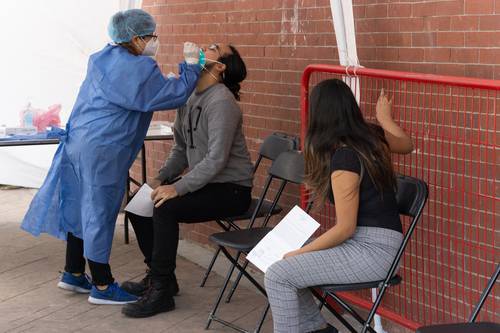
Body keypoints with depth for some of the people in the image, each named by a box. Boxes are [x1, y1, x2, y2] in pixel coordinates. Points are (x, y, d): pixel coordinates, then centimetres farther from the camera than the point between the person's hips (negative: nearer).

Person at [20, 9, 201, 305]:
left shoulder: (103, 59, 12)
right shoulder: (139, 69, -14)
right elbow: (176, 95, -12)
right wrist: (191, 64, 0)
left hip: (79, 143, 9)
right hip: (103, 150, -9)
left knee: (82, 208, 18)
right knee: (100, 213, 0)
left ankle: (74, 273, 31)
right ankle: (102, 287, 11)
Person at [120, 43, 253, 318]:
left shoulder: (221, 102, -19)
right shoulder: (188, 96, 9)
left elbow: (217, 158, -26)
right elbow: (181, 149, 16)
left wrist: (178, 188, -26)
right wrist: (160, 179, 2)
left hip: (230, 189, -9)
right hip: (203, 182, 9)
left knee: (165, 209, -27)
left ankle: (161, 292, -14)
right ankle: (158, 275, 16)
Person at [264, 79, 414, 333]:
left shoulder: (343, 158, -20)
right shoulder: (371, 136, 3)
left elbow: (345, 228, -18)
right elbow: (406, 145, 25)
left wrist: (300, 252, -8)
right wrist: (385, 119, 39)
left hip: (373, 250, -9)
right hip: (372, 244, 9)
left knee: (278, 276, -18)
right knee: (282, 264, 11)